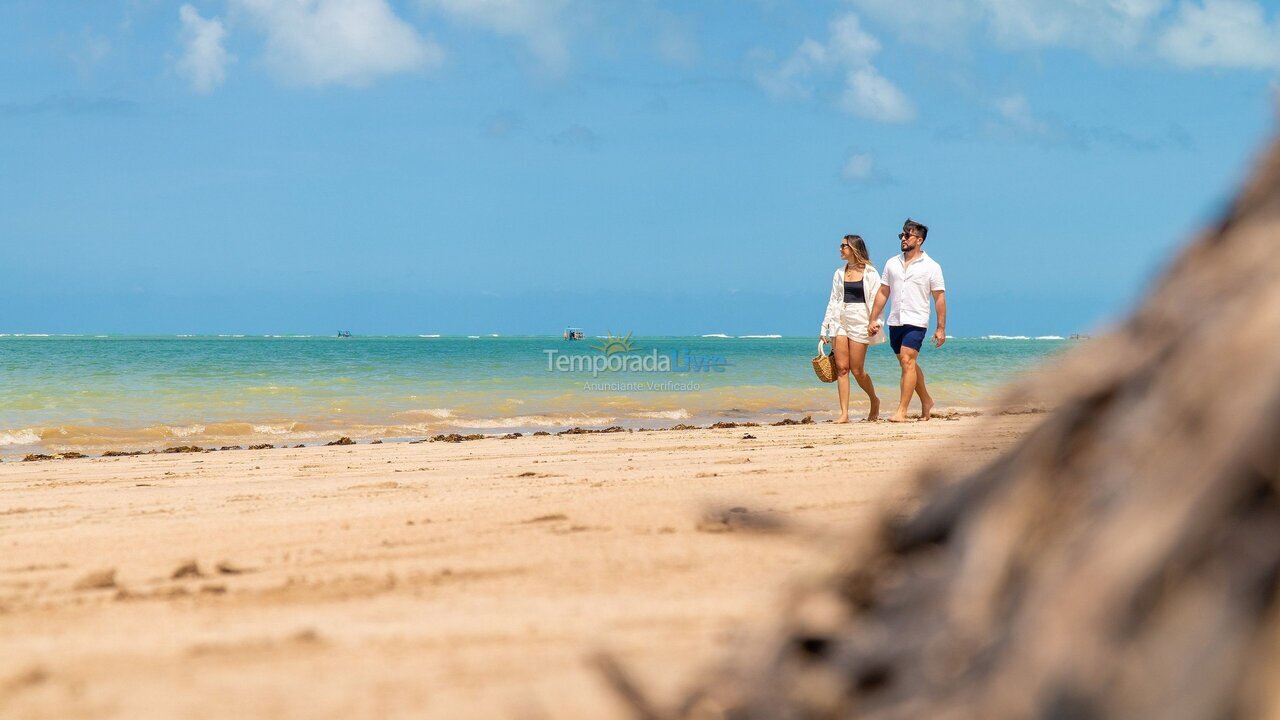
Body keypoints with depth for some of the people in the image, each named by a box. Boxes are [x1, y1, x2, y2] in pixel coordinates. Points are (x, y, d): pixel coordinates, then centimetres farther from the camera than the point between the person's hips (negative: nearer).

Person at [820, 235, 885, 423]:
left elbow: (877, 300, -5)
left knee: (857, 370, -3)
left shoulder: (869, 273, -1)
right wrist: (824, 328, 11)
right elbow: (833, 301, 15)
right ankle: (844, 413, -5)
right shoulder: (839, 273, 13)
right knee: (841, 368, -4)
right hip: (840, 321, 5)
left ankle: (874, 401, 23)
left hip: (860, 320, -4)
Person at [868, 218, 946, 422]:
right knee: (909, 364, 14)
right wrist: (873, 320, 9)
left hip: (916, 322, -5)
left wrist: (941, 328, -6)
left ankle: (902, 411, -18)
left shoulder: (931, 267, -2)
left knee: (907, 361, -16)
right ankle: (926, 400, 32)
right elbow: (883, 293, 14)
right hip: (895, 322, 5)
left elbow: (939, 298, -2)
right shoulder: (892, 263, 10)